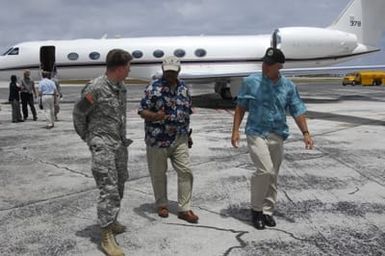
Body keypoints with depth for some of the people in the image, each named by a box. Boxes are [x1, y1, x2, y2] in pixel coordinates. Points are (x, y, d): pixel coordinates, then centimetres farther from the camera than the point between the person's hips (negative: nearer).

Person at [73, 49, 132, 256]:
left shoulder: (121, 88, 8)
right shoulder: (95, 89, -16)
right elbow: (78, 113, -5)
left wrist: (122, 137, 16)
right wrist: (87, 137, 5)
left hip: (120, 144, 8)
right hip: (102, 146, -8)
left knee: (118, 187, 16)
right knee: (109, 190, -11)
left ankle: (111, 222, 33)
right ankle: (107, 237, -4)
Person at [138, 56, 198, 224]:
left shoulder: (183, 88, 9)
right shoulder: (154, 88, -9)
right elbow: (141, 111, -11)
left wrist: (187, 134, 19)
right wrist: (155, 116, -31)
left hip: (179, 139, 4)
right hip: (158, 139, -4)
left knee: (186, 172, -1)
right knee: (158, 174, 9)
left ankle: (184, 209, 9)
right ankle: (161, 204, 30)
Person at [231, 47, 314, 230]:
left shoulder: (288, 86, 2)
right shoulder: (251, 82, -3)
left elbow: (297, 111, 5)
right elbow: (241, 107, 3)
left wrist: (305, 133, -6)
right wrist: (235, 131, -3)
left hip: (278, 136, 4)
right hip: (256, 133, -3)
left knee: (272, 175, 9)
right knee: (265, 170, -18)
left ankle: (267, 210, 26)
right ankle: (256, 208, 4)